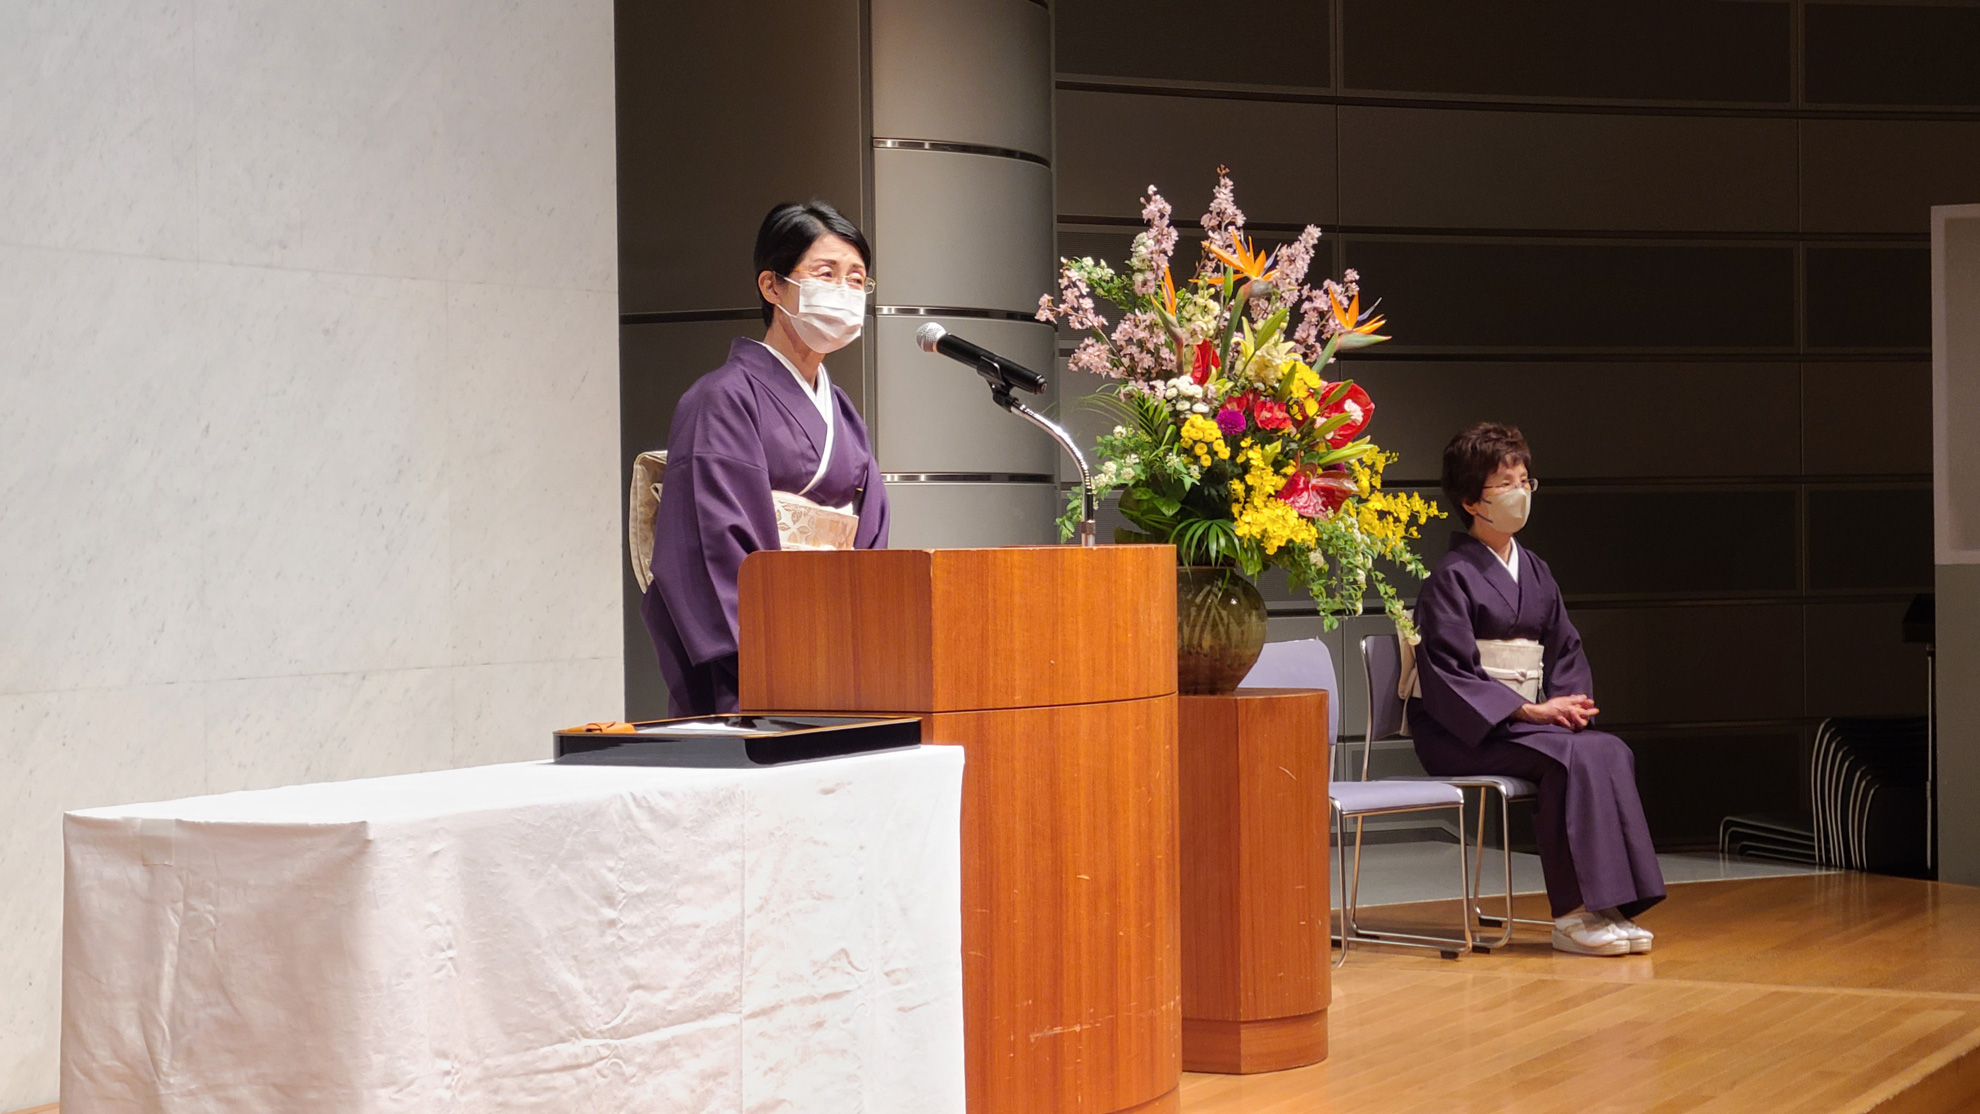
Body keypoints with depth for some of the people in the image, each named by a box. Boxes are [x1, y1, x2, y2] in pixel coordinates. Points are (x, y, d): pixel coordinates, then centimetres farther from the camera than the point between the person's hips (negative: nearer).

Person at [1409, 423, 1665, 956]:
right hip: (1465, 731, -7)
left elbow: (1565, 647, 16)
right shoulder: (1453, 576, -8)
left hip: (1535, 718, 7)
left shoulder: (1535, 571, 15)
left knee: (1611, 750, -21)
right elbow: (1447, 675, -14)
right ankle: (1574, 914, -26)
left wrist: (1570, 699, -6)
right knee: (1573, 757, -30)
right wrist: (1529, 710, -20)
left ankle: (1609, 905, -21)